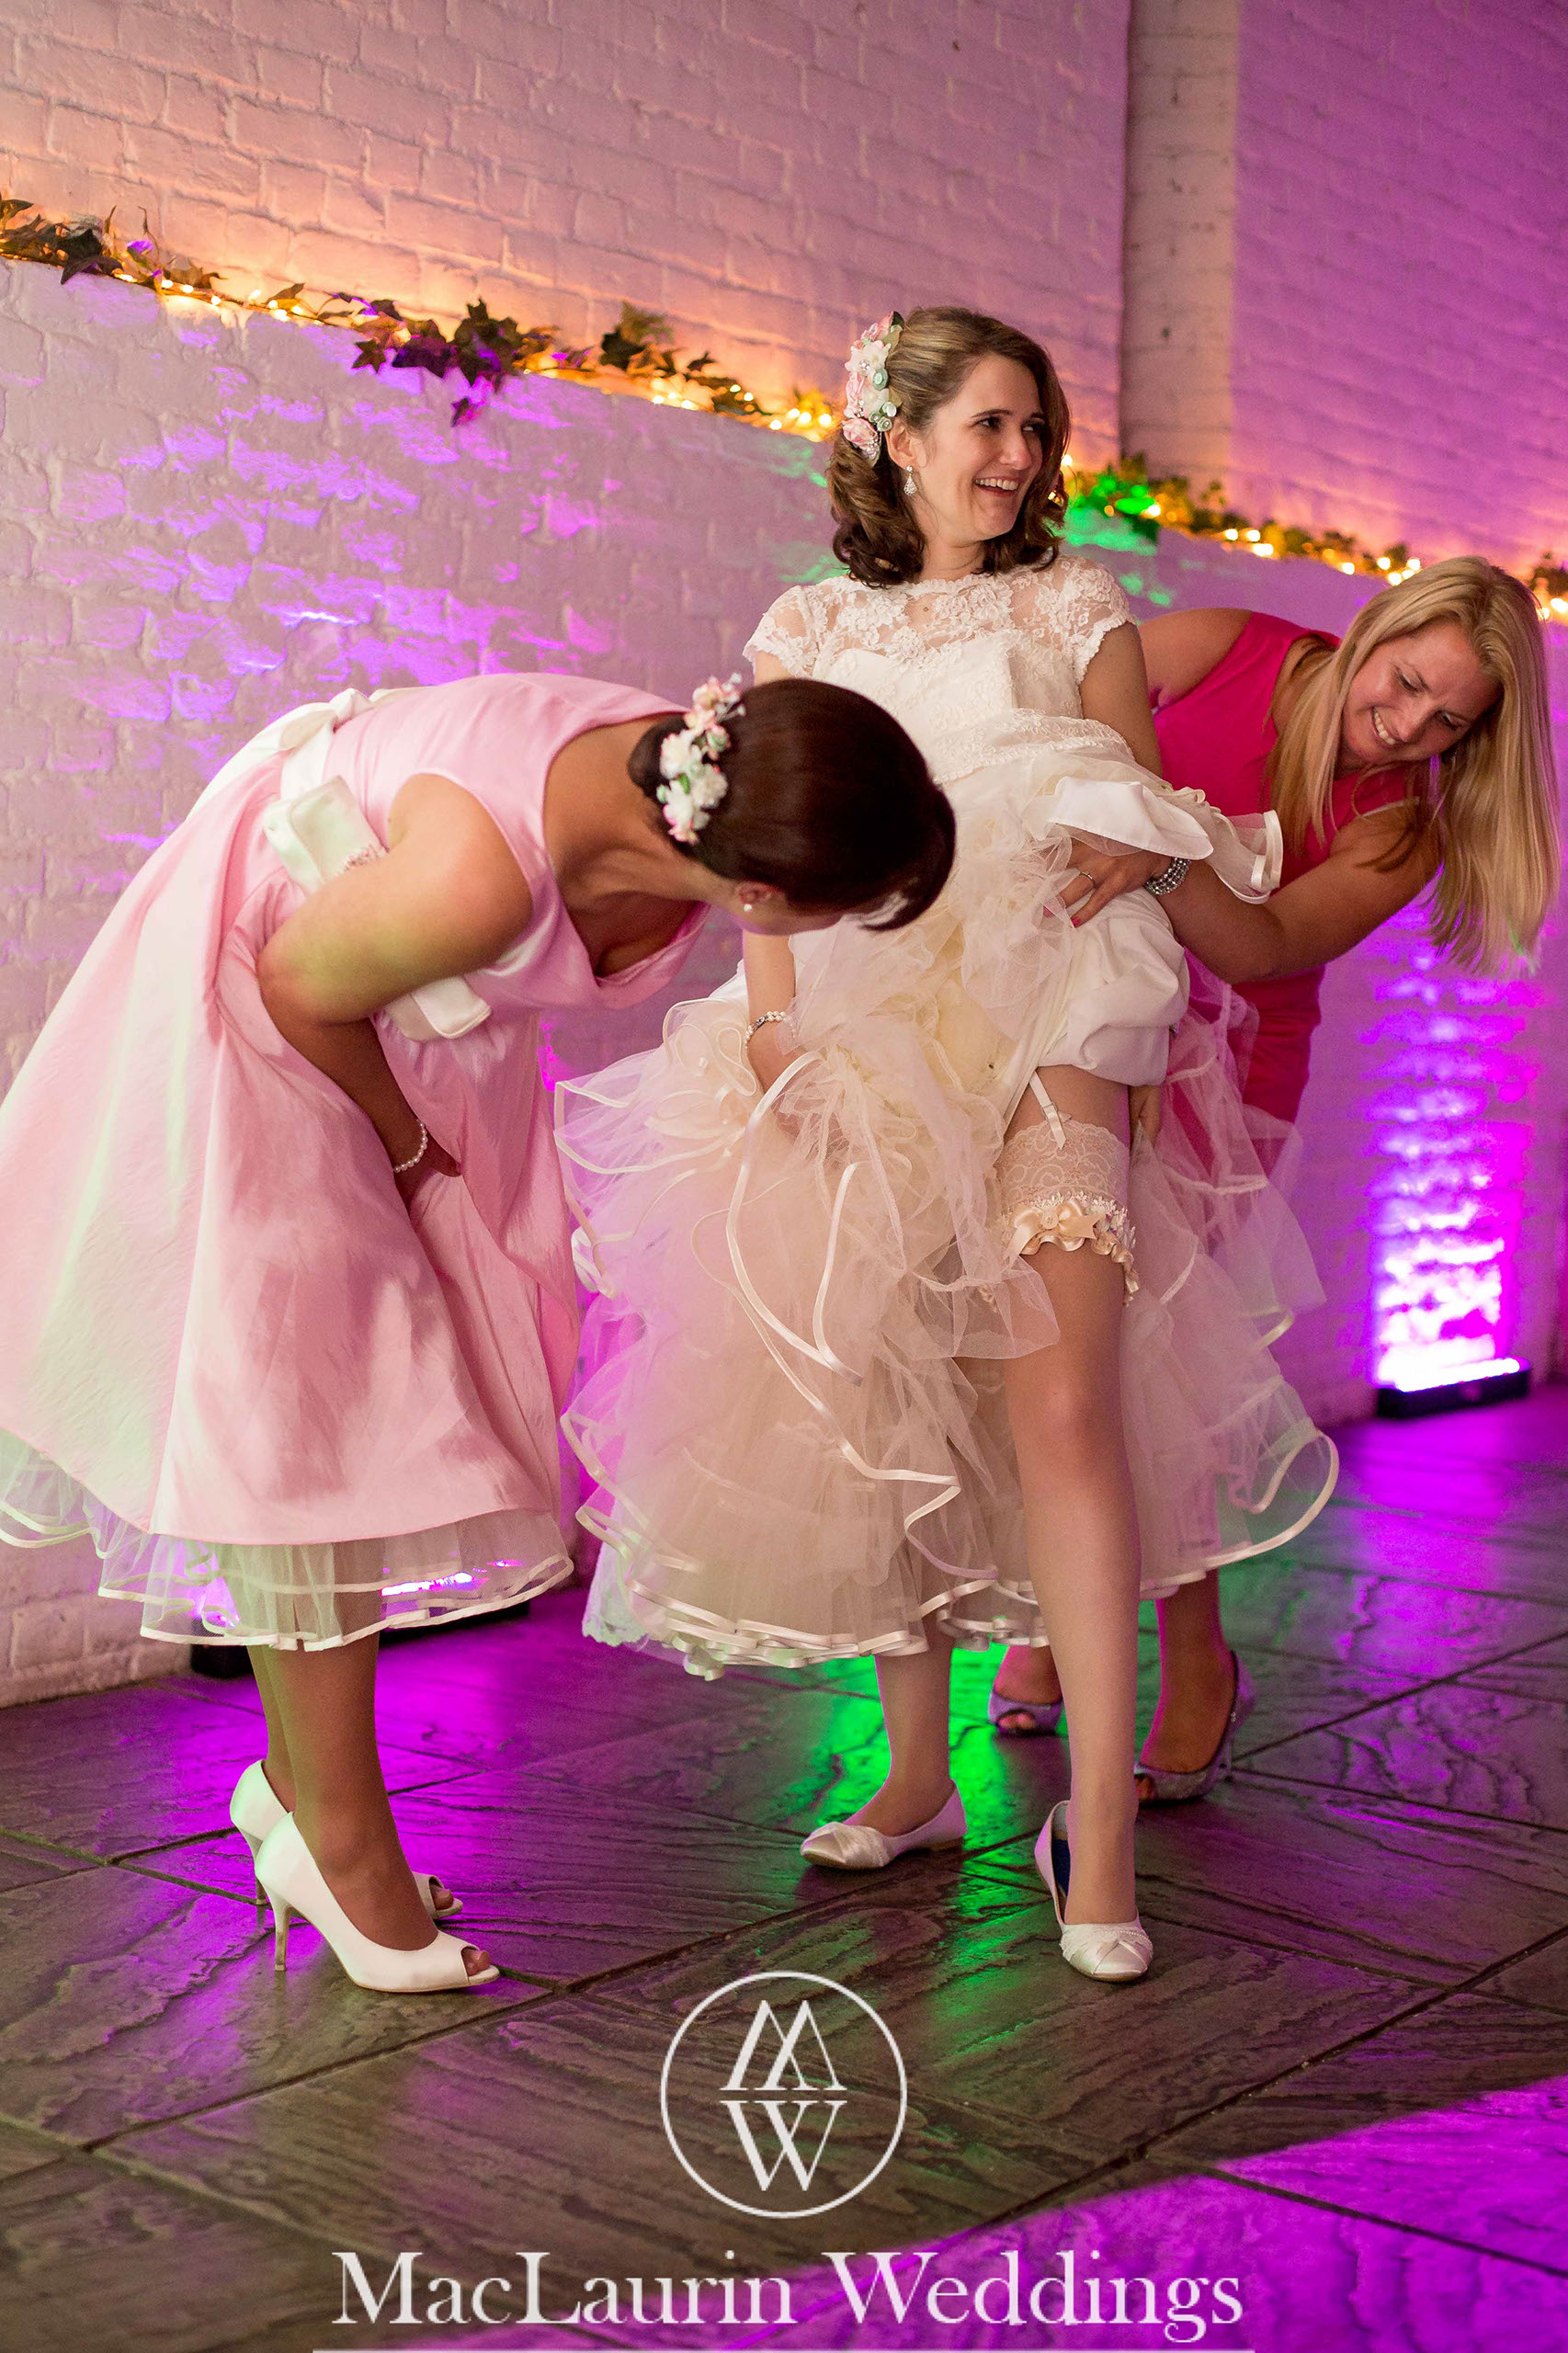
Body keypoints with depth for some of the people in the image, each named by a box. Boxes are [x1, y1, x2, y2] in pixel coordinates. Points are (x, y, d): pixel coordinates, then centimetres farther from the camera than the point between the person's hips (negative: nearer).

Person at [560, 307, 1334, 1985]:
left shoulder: (1072, 606, 15)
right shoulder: (810, 626, 17)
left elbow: (1144, 823, 11)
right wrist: (773, 1014, -7)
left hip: (1038, 1030, -2)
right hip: (856, 1036, 2)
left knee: (1060, 1407, -15)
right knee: (880, 1416, -1)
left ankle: (1098, 1832, -12)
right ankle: (918, 1771, 15)